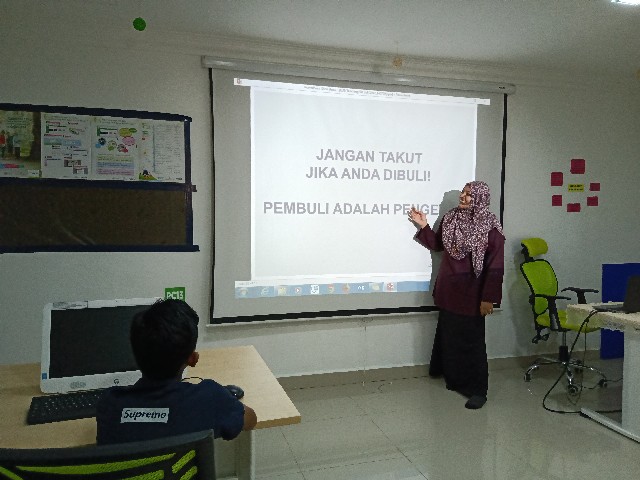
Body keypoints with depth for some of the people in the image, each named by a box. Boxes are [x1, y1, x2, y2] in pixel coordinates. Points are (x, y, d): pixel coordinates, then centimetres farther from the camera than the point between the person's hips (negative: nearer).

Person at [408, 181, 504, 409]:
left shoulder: (490, 228, -14)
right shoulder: (451, 218, 3)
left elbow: (495, 266, -14)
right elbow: (437, 244, 16)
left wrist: (488, 298, -16)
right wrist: (423, 226, 4)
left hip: (471, 295, -6)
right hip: (448, 292, 6)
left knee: (471, 342, 2)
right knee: (449, 337, 16)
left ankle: (477, 390, 15)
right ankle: (454, 379, 35)